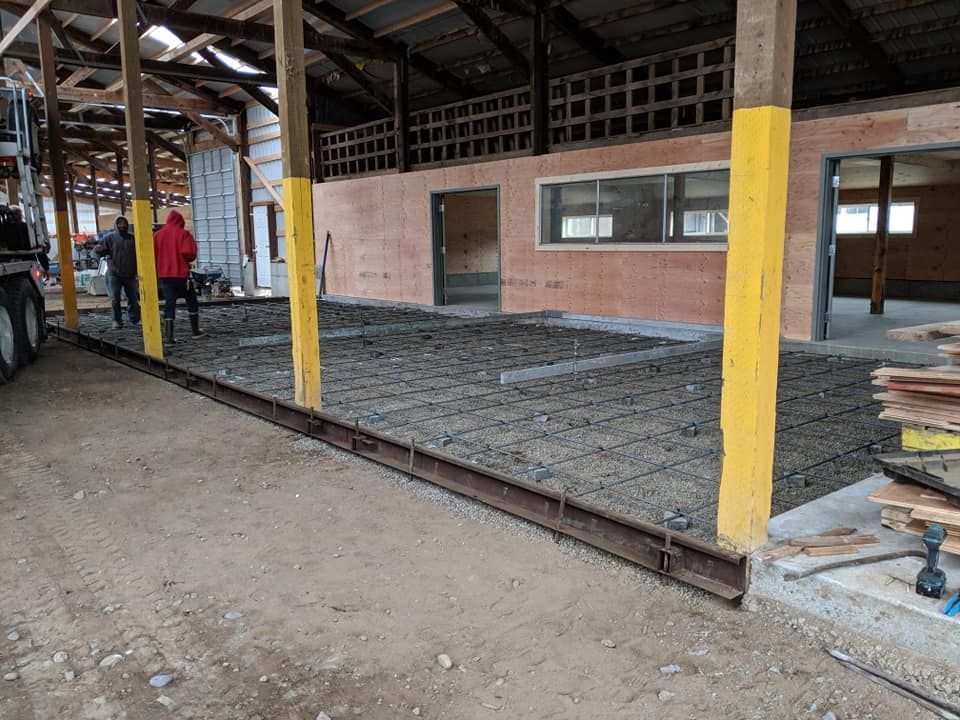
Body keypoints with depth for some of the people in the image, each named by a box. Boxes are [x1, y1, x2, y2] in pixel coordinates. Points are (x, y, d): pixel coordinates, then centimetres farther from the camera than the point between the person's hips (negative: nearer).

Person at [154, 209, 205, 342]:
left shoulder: (157, 235, 7)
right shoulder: (183, 233, -5)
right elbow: (189, 253, -17)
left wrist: (159, 268, 17)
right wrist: (186, 260, 4)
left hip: (164, 275, 4)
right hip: (181, 274, -3)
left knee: (169, 304, 4)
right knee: (192, 302, 12)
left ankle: (169, 336, -4)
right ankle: (195, 331, 17)